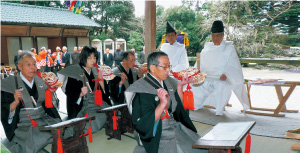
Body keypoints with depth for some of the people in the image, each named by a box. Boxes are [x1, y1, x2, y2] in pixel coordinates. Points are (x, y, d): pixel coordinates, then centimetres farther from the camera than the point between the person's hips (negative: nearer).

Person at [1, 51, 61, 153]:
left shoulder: (41, 81, 9)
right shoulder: (10, 84, -4)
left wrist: (51, 92, -2)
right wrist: (16, 102, -23)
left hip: (44, 119, 4)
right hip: (24, 124, -4)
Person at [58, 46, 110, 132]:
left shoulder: (96, 71, 10)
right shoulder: (74, 72, -6)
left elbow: (105, 92, 7)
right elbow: (70, 95, -6)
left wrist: (101, 80, -8)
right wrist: (81, 94, -25)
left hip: (97, 102, 6)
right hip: (82, 105, -5)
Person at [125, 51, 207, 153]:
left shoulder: (168, 82, 6)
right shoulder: (142, 90, -16)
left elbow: (179, 106, 14)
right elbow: (144, 123, -19)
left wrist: (180, 86, 1)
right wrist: (163, 104, -29)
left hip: (176, 128, 7)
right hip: (158, 136, -6)